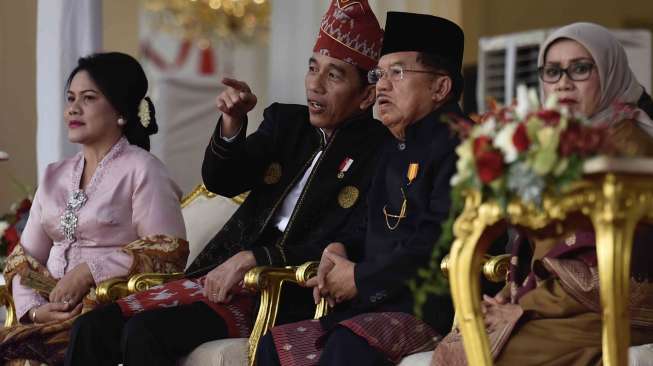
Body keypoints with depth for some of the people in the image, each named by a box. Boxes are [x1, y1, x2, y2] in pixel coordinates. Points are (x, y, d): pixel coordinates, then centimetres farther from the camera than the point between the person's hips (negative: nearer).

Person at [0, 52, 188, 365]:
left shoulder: (142, 171, 1)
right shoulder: (55, 176, 21)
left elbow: (167, 253, -8)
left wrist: (89, 270, -14)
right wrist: (33, 309, -3)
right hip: (54, 312, 6)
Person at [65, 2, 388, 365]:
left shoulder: (377, 151, -6)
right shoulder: (287, 121, 13)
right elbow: (221, 181, 6)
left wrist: (250, 258, -17)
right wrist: (232, 124, -13)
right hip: (223, 275, 7)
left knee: (145, 333, -27)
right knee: (93, 328, -10)